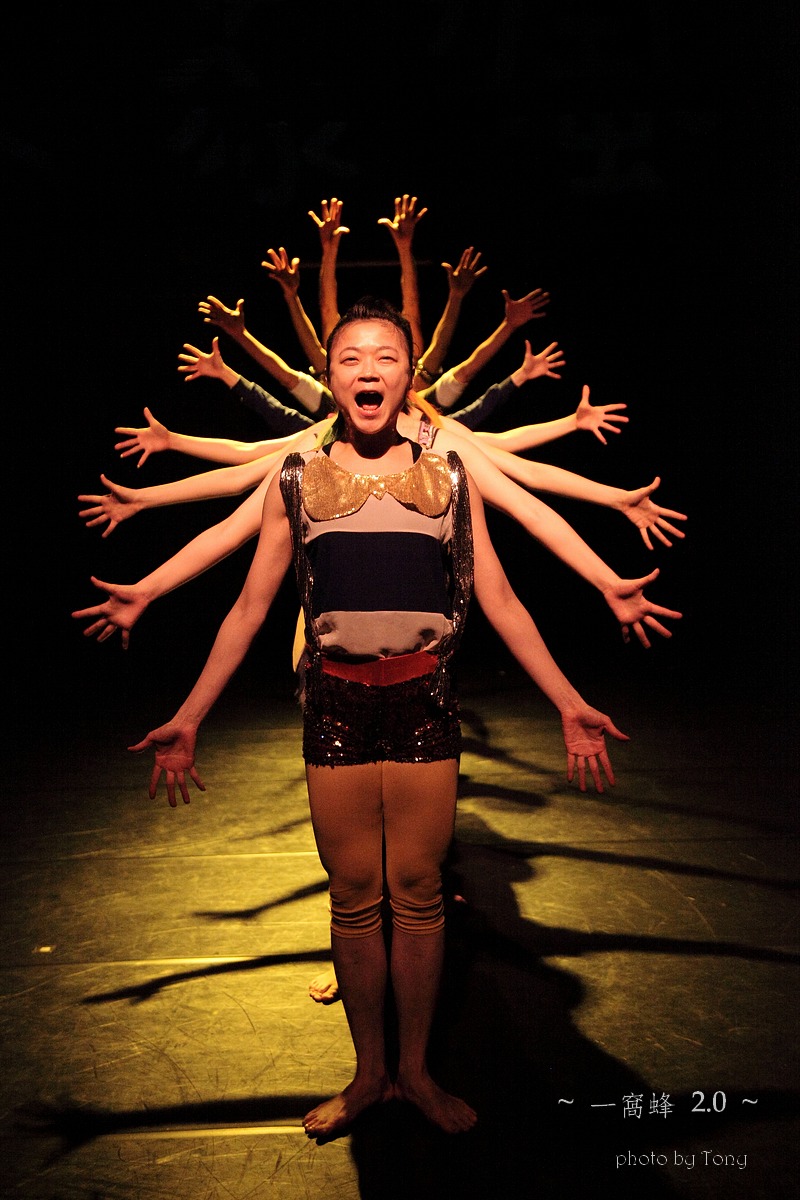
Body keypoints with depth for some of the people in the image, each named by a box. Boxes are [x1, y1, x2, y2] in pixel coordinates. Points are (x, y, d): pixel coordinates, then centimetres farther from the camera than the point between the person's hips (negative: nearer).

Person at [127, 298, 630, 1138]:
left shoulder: (448, 479, 8)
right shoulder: (295, 482, 7)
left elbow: (501, 605, 8)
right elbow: (249, 611, 8)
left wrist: (569, 704, 2)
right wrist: (188, 718, 4)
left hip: (424, 703, 0)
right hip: (337, 705, 0)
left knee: (417, 893, 7)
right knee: (353, 897, 8)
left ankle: (415, 1070, 25)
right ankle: (369, 1073, 26)